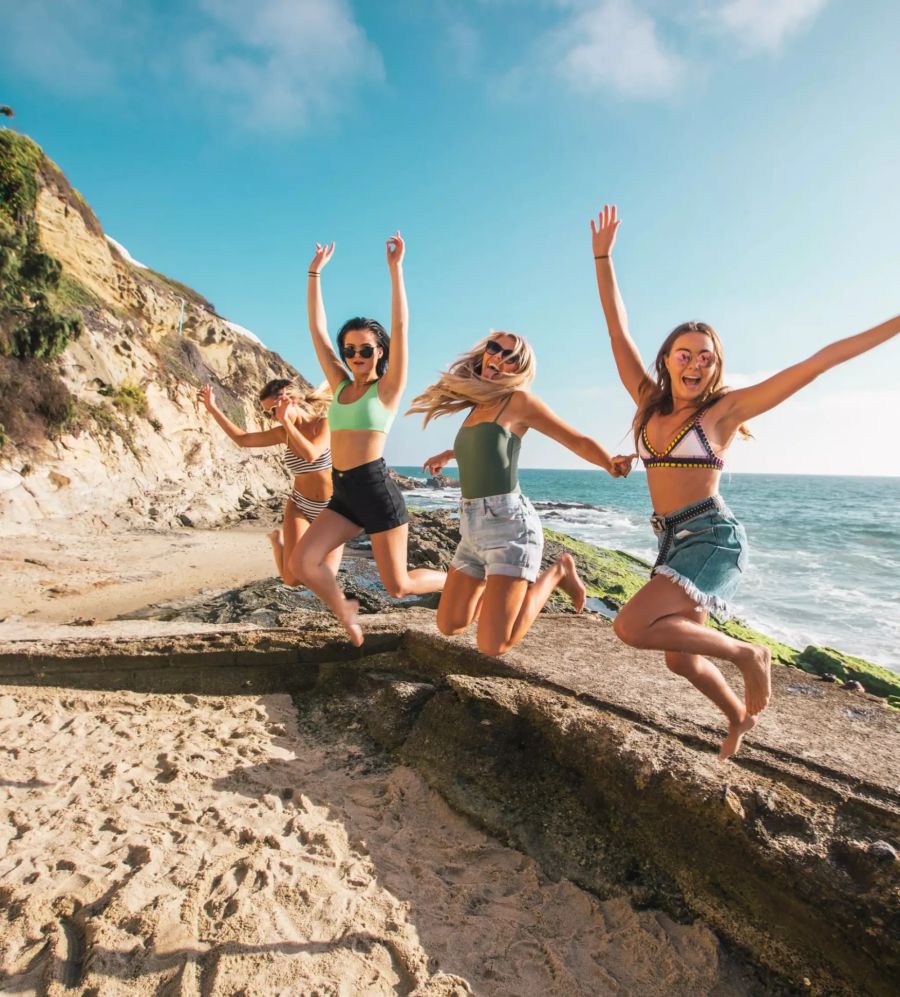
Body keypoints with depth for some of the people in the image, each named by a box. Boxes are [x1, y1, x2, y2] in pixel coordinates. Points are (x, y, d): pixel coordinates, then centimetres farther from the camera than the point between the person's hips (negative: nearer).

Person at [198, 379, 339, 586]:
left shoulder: (324, 423, -14)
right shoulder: (283, 433, -1)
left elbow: (311, 455, -32)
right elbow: (242, 439, 10)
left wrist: (286, 420, -27)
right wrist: (213, 408, 10)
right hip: (300, 507, 3)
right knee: (292, 579, -10)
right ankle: (278, 539, 23)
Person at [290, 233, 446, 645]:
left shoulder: (388, 387, -1)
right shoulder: (341, 385, 13)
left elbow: (401, 325, -10)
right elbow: (317, 330, 14)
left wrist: (395, 268, -13)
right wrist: (315, 273, 13)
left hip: (377, 490, -6)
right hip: (343, 493, 6)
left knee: (398, 585, 1)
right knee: (302, 563, -8)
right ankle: (345, 610, 20)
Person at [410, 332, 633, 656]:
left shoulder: (519, 400, -5)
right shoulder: (477, 404, 15)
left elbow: (576, 439, -5)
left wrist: (610, 464, -23)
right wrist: (447, 455, 49)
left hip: (509, 524, -8)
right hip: (472, 527, 8)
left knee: (493, 645, -11)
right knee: (449, 626, 14)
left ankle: (556, 573, 11)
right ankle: (521, 580, 31)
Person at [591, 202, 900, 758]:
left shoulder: (725, 409, -4)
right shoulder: (651, 403, 8)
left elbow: (820, 362, -5)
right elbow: (618, 330, 8)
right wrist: (603, 255, 7)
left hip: (714, 538, -6)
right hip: (675, 541, 6)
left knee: (633, 627, -24)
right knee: (682, 660, 15)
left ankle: (746, 654, -2)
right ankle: (740, 716, 44)